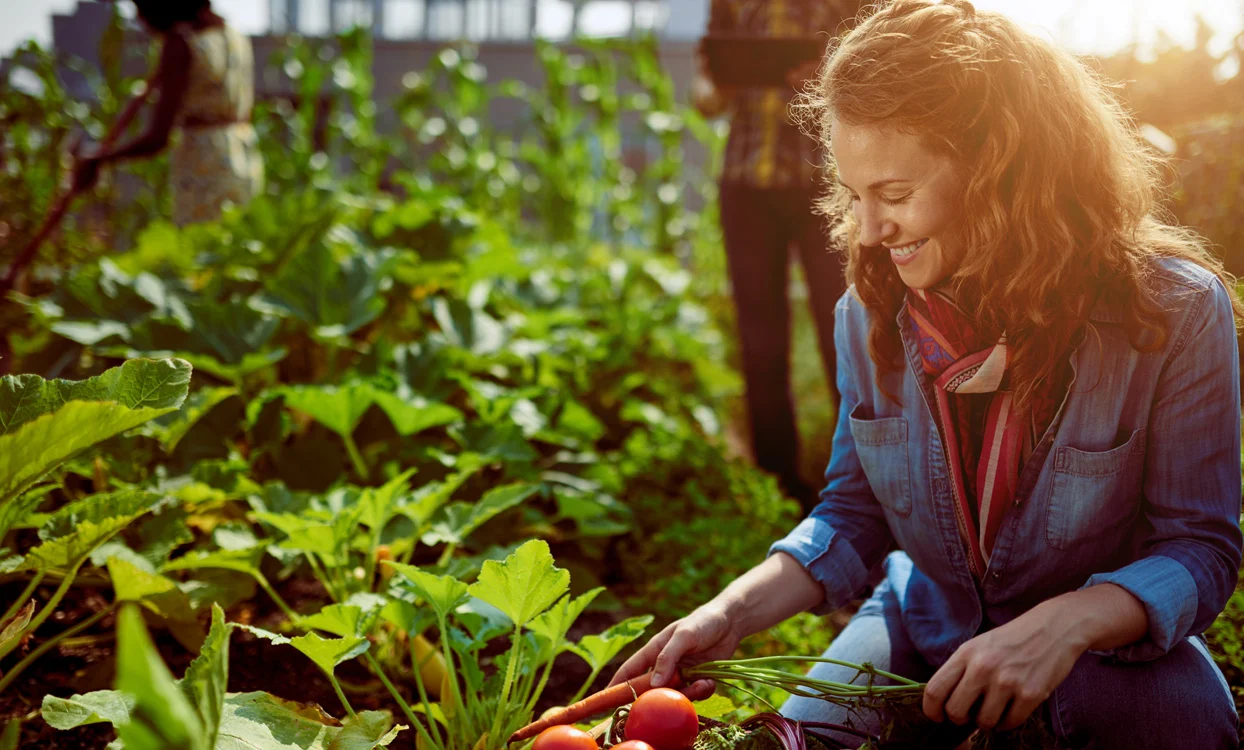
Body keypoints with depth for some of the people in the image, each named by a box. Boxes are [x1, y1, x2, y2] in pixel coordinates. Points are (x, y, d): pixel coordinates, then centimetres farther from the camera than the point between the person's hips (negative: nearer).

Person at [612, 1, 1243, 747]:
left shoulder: (1175, 311, -20)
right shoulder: (871, 311, -9)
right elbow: (853, 513, -1)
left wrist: (1065, 625, -37)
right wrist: (733, 614, -18)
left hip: (1112, 632, -2)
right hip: (928, 624, 3)